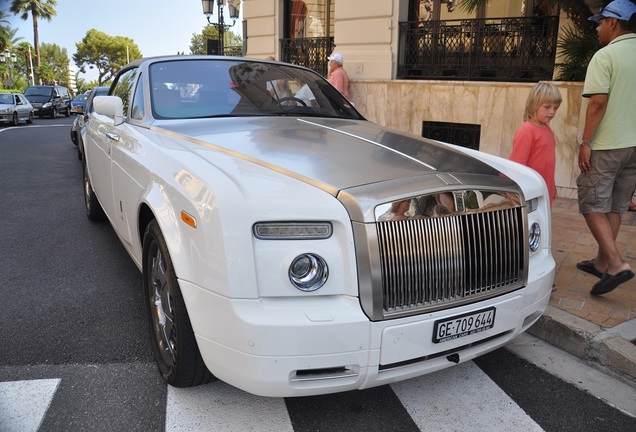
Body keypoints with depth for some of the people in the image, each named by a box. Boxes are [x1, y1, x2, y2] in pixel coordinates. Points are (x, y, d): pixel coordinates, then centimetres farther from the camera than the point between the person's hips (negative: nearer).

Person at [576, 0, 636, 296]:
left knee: (593, 205, 0)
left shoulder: (605, 56, -12)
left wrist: (585, 142, -15)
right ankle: (602, 262, 23)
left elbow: (598, 102, -19)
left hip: (607, 145, -7)